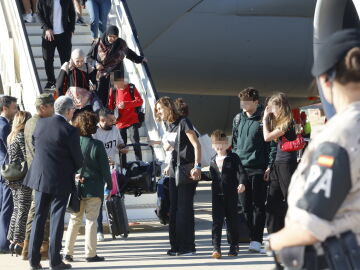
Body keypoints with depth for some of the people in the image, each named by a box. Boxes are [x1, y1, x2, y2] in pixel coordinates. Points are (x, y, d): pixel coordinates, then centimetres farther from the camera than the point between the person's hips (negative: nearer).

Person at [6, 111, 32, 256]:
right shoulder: (22, 137, -13)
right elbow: (28, 157, -16)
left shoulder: (11, 137, 15)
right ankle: (19, 241, -5)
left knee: (17, 209, 14)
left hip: (13, 178, 9)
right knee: (24, 210, -5)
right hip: (24, 178, -9)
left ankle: (13, 240, 17)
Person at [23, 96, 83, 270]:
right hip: (61, 181, -5)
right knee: (57, 218, 3)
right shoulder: (70, 131, -17)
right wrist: (75, 170, 13)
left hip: (40, 177, 5)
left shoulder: (41, 123, -2)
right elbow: (78, 158, -9)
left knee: (39, 217, 12)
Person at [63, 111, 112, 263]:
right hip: (94, 188, -3)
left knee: (74, 220, 13)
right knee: (91, 220, 3)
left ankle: (68, 252, 12)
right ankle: (90, 254, 3)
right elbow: (105, 168, -7)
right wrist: (109, 186, 3)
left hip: (76, 187, 3)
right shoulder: (97, 145, -12)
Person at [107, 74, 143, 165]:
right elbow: (110, 106, 12)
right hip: (120, 122, 4)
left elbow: (140, 101, -11)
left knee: (135, 143, -12)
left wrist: (126, 104, -23)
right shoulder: (113, 91, 5)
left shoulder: (131, 88, -4)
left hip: (132, 121, -3)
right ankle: (123, 167, 14)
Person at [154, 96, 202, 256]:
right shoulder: (169, 126, 14)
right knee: (174, 208, 7)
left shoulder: (183, 122, -9)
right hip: (174, 171, 8)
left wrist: (197, 166, -22)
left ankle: (188, 247, -3)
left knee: (185, 208, -7)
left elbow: (196, 145, -14)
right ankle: (176, 246, 13)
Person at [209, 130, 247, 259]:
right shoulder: (213, 161, 13)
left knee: (232, 220, 6)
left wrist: (242, 183, -28)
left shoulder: (233, 158, -3)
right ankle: (216, 247, -3)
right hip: (217, 195, 3)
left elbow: (241, 172, -12)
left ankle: (234, 246, 17)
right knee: (217, 221, -3)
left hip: (231, 195, -3)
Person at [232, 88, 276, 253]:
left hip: (258, 169, -5)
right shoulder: (238, 119, 13)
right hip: (241, 168, 5)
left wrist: (269, 166, -11)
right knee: (245, 206, 6)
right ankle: (248, 238, 11)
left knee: (258, 206, -3)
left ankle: (256, 241, -3)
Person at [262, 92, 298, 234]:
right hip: (278, 165, 9)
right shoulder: (279, 122, 14)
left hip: (287, 164, -9)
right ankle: (274, 234, 12)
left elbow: (267, 137, -15)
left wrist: (265, 119, -5)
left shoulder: (287, 123, -13)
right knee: (273, 200, 8)